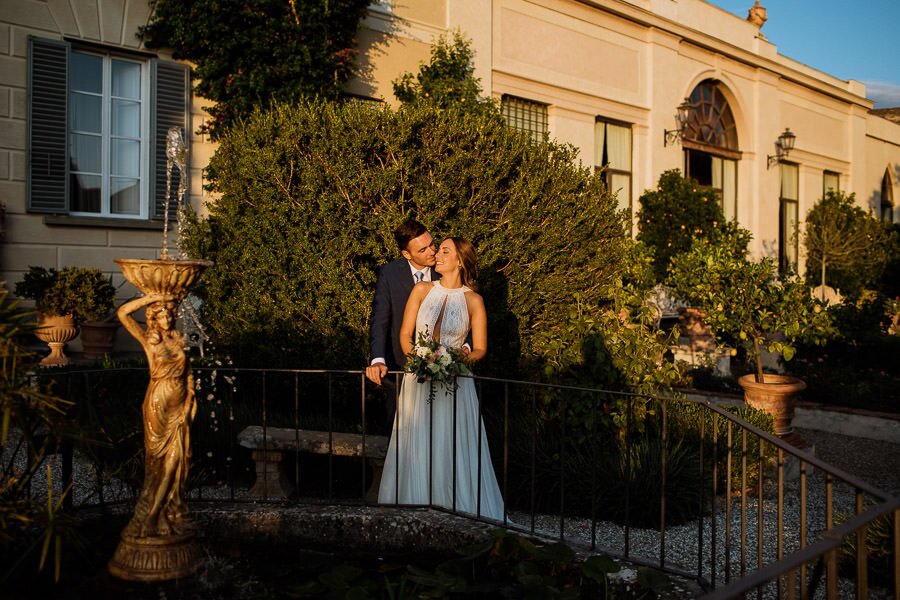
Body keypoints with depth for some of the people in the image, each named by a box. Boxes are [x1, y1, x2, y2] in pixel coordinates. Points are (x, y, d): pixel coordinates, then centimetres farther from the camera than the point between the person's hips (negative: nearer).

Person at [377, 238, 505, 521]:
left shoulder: (473, 301, -1)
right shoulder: (422, 290, 5)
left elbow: (480, 349, 1)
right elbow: (405, 334, 8)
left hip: (454, 384, -2)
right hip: (418, 380, 2)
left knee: (453, 450, 0)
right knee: (417, 450, 5)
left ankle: (458, 510, 14)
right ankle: (416, 509, 18)